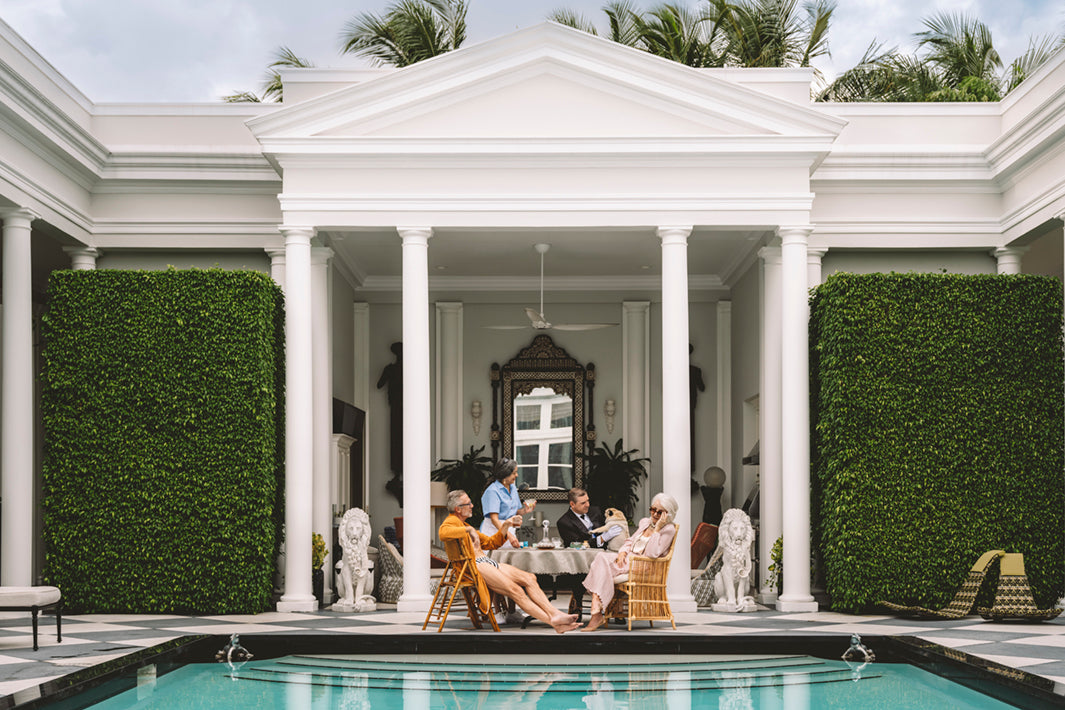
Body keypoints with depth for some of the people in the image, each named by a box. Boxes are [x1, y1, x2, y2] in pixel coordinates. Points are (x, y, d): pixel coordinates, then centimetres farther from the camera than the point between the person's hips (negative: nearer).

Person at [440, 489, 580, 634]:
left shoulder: (463, 524, 31)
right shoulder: (451, 521, 0)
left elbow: (491, 543, 33)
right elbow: (443, 533, -27)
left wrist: (506, 526, 21)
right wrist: (469, 529, -18)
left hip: (488, 562, 10)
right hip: (475, 565, -10)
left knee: (529, 578, -9)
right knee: (515, 590, -23)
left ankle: (554, 614, -21)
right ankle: (553, 621, -29)